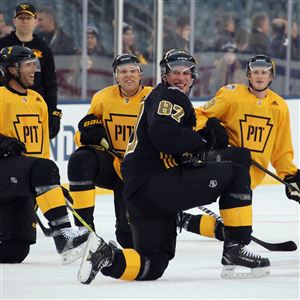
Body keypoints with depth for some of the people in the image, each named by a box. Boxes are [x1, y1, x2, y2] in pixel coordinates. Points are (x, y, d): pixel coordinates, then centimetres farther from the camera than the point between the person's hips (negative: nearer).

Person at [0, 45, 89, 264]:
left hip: (21, 186, 8)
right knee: (43, 170, -36)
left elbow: (42, 147, 24)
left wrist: (53, 183, 18)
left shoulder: (38, 101, 20)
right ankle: (62, 234, -42)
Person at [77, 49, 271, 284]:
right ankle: (236, 249, -7)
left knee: (154, 265, 14)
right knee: (236, 172, -5)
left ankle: (105, 256, -8)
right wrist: (204, 140, -12)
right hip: (157, 185, -10)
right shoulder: (170, 96, -2)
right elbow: (163, 134, -22)